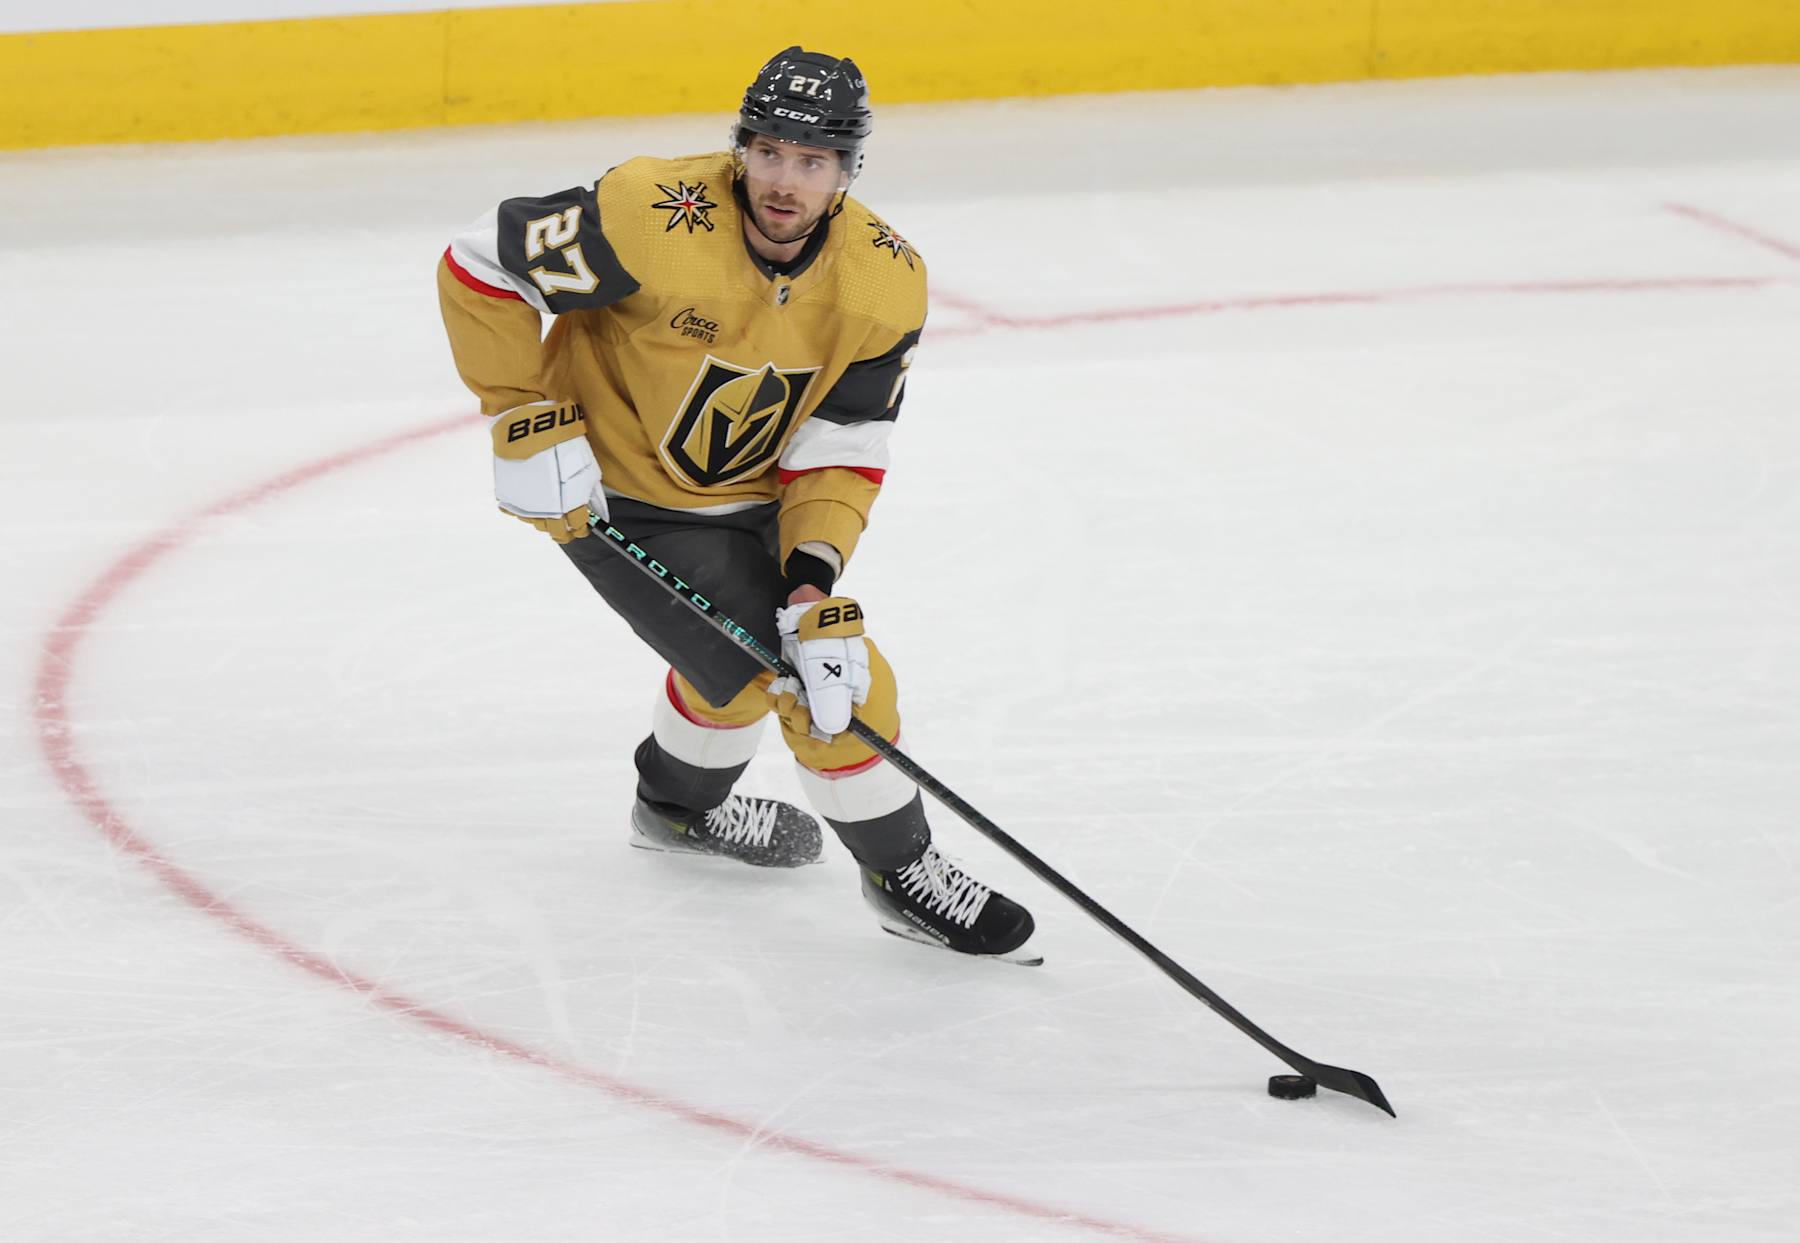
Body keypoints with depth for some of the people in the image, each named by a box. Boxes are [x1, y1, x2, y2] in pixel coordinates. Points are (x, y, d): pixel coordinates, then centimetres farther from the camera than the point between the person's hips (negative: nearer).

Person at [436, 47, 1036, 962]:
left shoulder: (885, 283, -17)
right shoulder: (655, 221, -33)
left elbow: (840, 452, -13)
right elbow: (479, 266, -23)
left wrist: (814, 583, -25)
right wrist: (527, 424, -23)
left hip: (745, 494, 6)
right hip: (617, 496, -6)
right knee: (790, 672, -11)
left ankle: (678, 804, 57)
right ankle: (902, 874, 8)